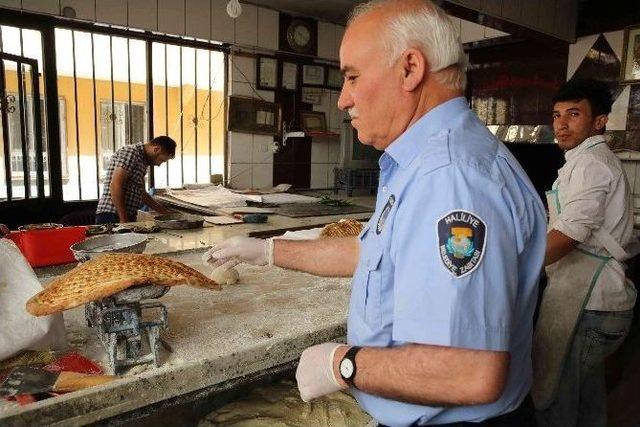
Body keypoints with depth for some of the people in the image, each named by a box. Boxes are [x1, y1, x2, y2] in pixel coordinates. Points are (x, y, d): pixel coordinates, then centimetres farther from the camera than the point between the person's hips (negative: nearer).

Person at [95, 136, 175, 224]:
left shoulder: (142, 159, 19)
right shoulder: (131, 152, -9)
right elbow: (115, 186, -19)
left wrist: (166, 213, 27)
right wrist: (123, 219, -21)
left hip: (128, 217, 9)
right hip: (113, 216, -9)